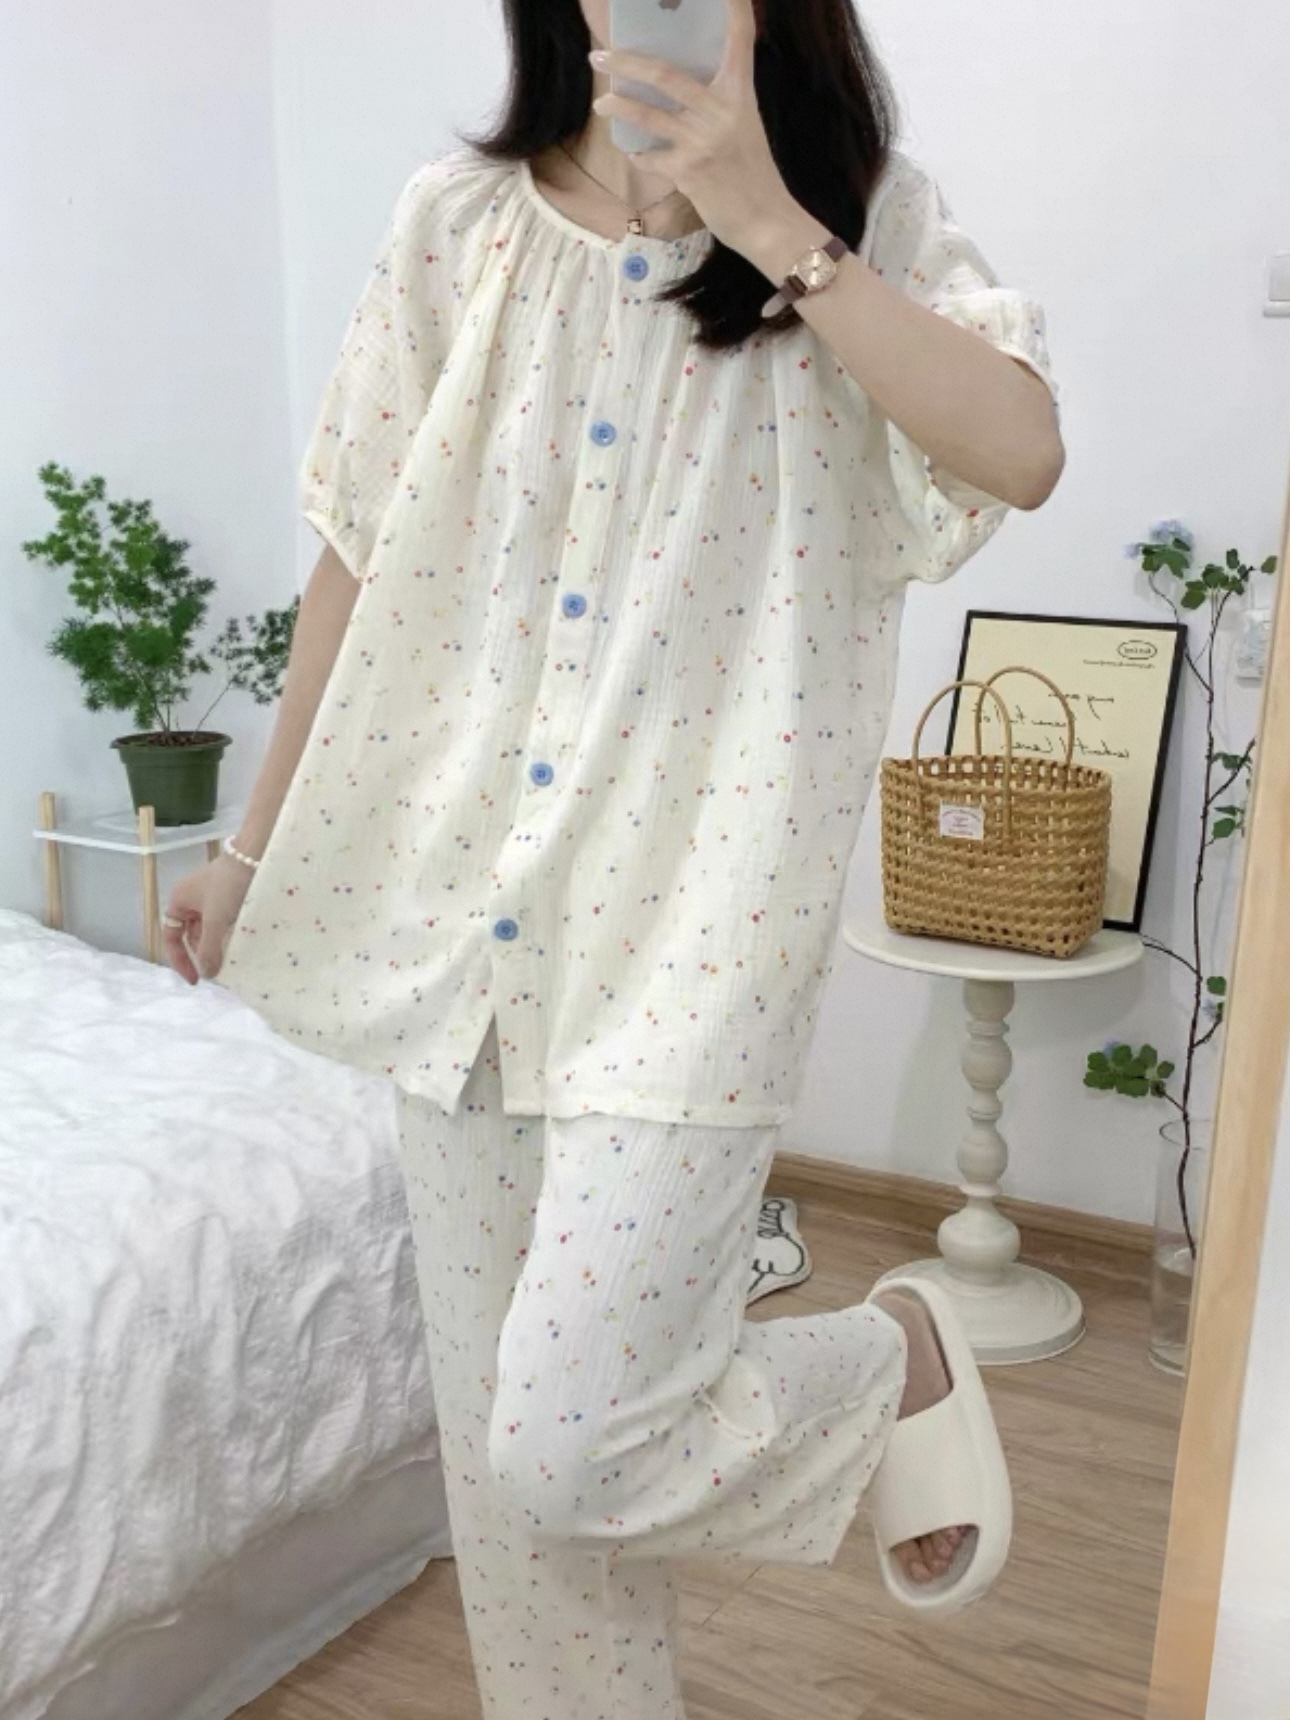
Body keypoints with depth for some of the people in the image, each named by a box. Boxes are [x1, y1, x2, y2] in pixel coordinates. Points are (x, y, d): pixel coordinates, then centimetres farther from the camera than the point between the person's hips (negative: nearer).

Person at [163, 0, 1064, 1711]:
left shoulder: (863, 218, 1)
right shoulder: (460, 221, 6)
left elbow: (1022, 450, -18)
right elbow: (360, 555, 10)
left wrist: (763, 219, -18)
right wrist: (255, 841, 14)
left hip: (690, 921, -3)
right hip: (459, 904, 4)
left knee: (570, 1445, -6)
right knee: (499, 1435, 12)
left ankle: (897, 1354, 23)